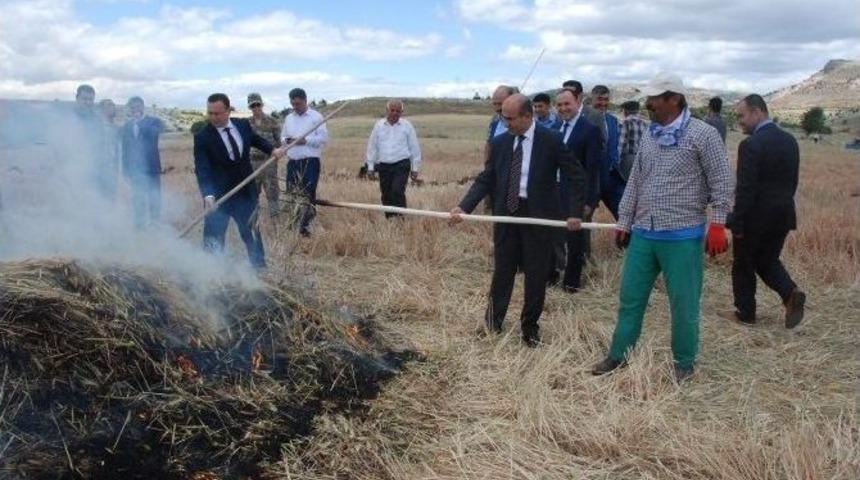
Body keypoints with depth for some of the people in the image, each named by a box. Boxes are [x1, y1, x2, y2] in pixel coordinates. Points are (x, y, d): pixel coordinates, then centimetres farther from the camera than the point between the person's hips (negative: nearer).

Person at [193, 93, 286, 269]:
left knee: (251, 233, 18)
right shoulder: (202, 137, -16)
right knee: (213, 238, 0)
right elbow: (202, 169, -25)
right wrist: (208, 195, -39)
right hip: (218, 196, -4)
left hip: (245, 192, 4)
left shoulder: (243, 125, -2)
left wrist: (272, 150, 3)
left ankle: (260, 267, 36)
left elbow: (255, 139, 21)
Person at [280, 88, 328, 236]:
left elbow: (323, 138, -8)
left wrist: (305, 140, -18)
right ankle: (293, 224, 19)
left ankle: (305, 226, 0)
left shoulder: (316, 117, -2)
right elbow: (282, 136, 19)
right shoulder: (288, 118, 14)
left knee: (308, 194, -6)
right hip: (292, 162, 5)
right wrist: (286, 140, -6)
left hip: (310, 161, -5)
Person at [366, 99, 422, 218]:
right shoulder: (379, 125, 4)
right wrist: (370, 166, 5)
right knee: (386, 195, 7)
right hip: (384, 166, 3)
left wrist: (415, 168, 2)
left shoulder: (407, 126, 0)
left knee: (397, 192, -17)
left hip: (401, 165, -3)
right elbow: (372, 147, 7)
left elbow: (414, 148, 3)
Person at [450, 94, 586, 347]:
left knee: (536, 275, 8)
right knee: (502, 271, 11)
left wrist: (574, 212, -12)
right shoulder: (500, 142, 2)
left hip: (538, 216, -2)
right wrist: (463, 206, -9)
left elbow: (576, 177, -4)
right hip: (506, 213, 3)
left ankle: (530, 327, 25)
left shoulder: (551, 141, -9)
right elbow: (486, 180, 3)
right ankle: (492, 322, 26)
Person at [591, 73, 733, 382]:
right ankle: (618, 356, 25)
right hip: (643, 234, 6)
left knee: (683, 303, 5)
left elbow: (722, 182, -8)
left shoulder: (702, 134, -8)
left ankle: (684, 363, 22)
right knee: (630, 297, 12)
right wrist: (624, 221, 16)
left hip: (682, 237, -6)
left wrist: (717, 225, -13)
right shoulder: (649, 136, 11)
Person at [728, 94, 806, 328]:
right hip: (783, 216, 7)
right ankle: (791, 293, -1)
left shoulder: (751, 145, -19)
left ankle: (745, 311, 20)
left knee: (743, 266, 11)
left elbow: (745, 189, -20)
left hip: (755, 218, -7)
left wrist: (737, 223, -14)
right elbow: (793, 180, 11)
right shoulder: (790, 140, 5)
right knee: (768, 261, 21)